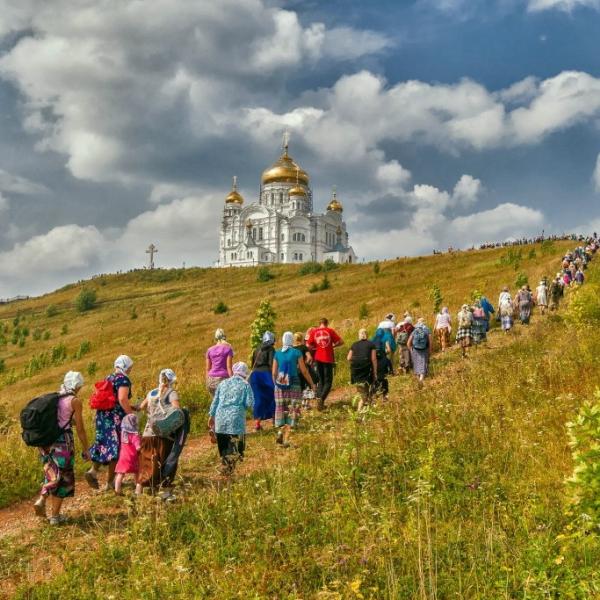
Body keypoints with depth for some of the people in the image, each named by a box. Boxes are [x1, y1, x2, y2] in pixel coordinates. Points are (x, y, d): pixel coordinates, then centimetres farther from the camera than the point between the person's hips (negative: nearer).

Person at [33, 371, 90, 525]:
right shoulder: (75, 401, -7)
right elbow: (80, 429, -6)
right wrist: (85, 449, 2)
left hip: (46, 441, 6)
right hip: (63, 442, -6)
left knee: (52, 474, 23)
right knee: (62, 479, 8)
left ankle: (41, 500, 4)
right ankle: (55, 516, 12)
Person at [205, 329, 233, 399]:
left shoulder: (210, 350, 11)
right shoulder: (228, 349, 0)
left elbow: (208, 369, 11)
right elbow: (229, 367, -6)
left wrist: (208, 383, 17)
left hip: (211, 380, 4)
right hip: (223, 379, -4)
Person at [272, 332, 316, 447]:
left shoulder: (277, 354, 3)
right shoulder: (297, 353, -4)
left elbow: (274, 373, 4)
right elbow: (304, 371, -3)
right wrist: (312, 384, 8)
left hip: (280, 385, 3)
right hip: (293, 385, -3)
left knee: (281, 409, 17)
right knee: (292, 410, 4)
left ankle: (280, 431, -3)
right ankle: (286, 439, -2)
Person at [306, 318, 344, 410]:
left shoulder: (314, 331, 2)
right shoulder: (330, 331, -3)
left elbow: (309, 345, 2)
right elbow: (341, 342, -4)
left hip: (318, 358, 3)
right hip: (328, 358, -2)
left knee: (321, 380, 17)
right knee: (328, 381, 3)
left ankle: (319, 398, 7)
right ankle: (322, 398, -18)